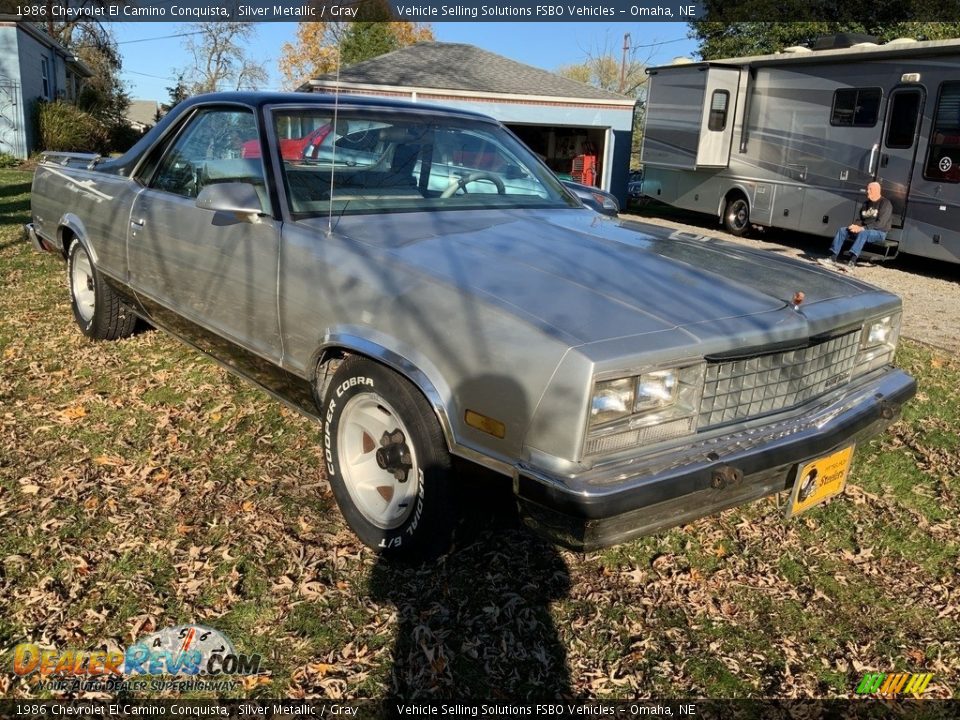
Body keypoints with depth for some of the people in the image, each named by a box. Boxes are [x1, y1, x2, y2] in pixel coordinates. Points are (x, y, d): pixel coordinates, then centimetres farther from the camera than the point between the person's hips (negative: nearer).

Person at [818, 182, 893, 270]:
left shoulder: (885, 204, -7)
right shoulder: (866, 203, 16)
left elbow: (881, 223, -17)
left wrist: (863, 228, -25)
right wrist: (856, 226, -7)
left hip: (879, 233, -8)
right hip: (864, 229, 8)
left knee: (863, 233, -39)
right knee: (842, 230, -9)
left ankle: (852, 262, -52)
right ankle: (832, 258, -21)